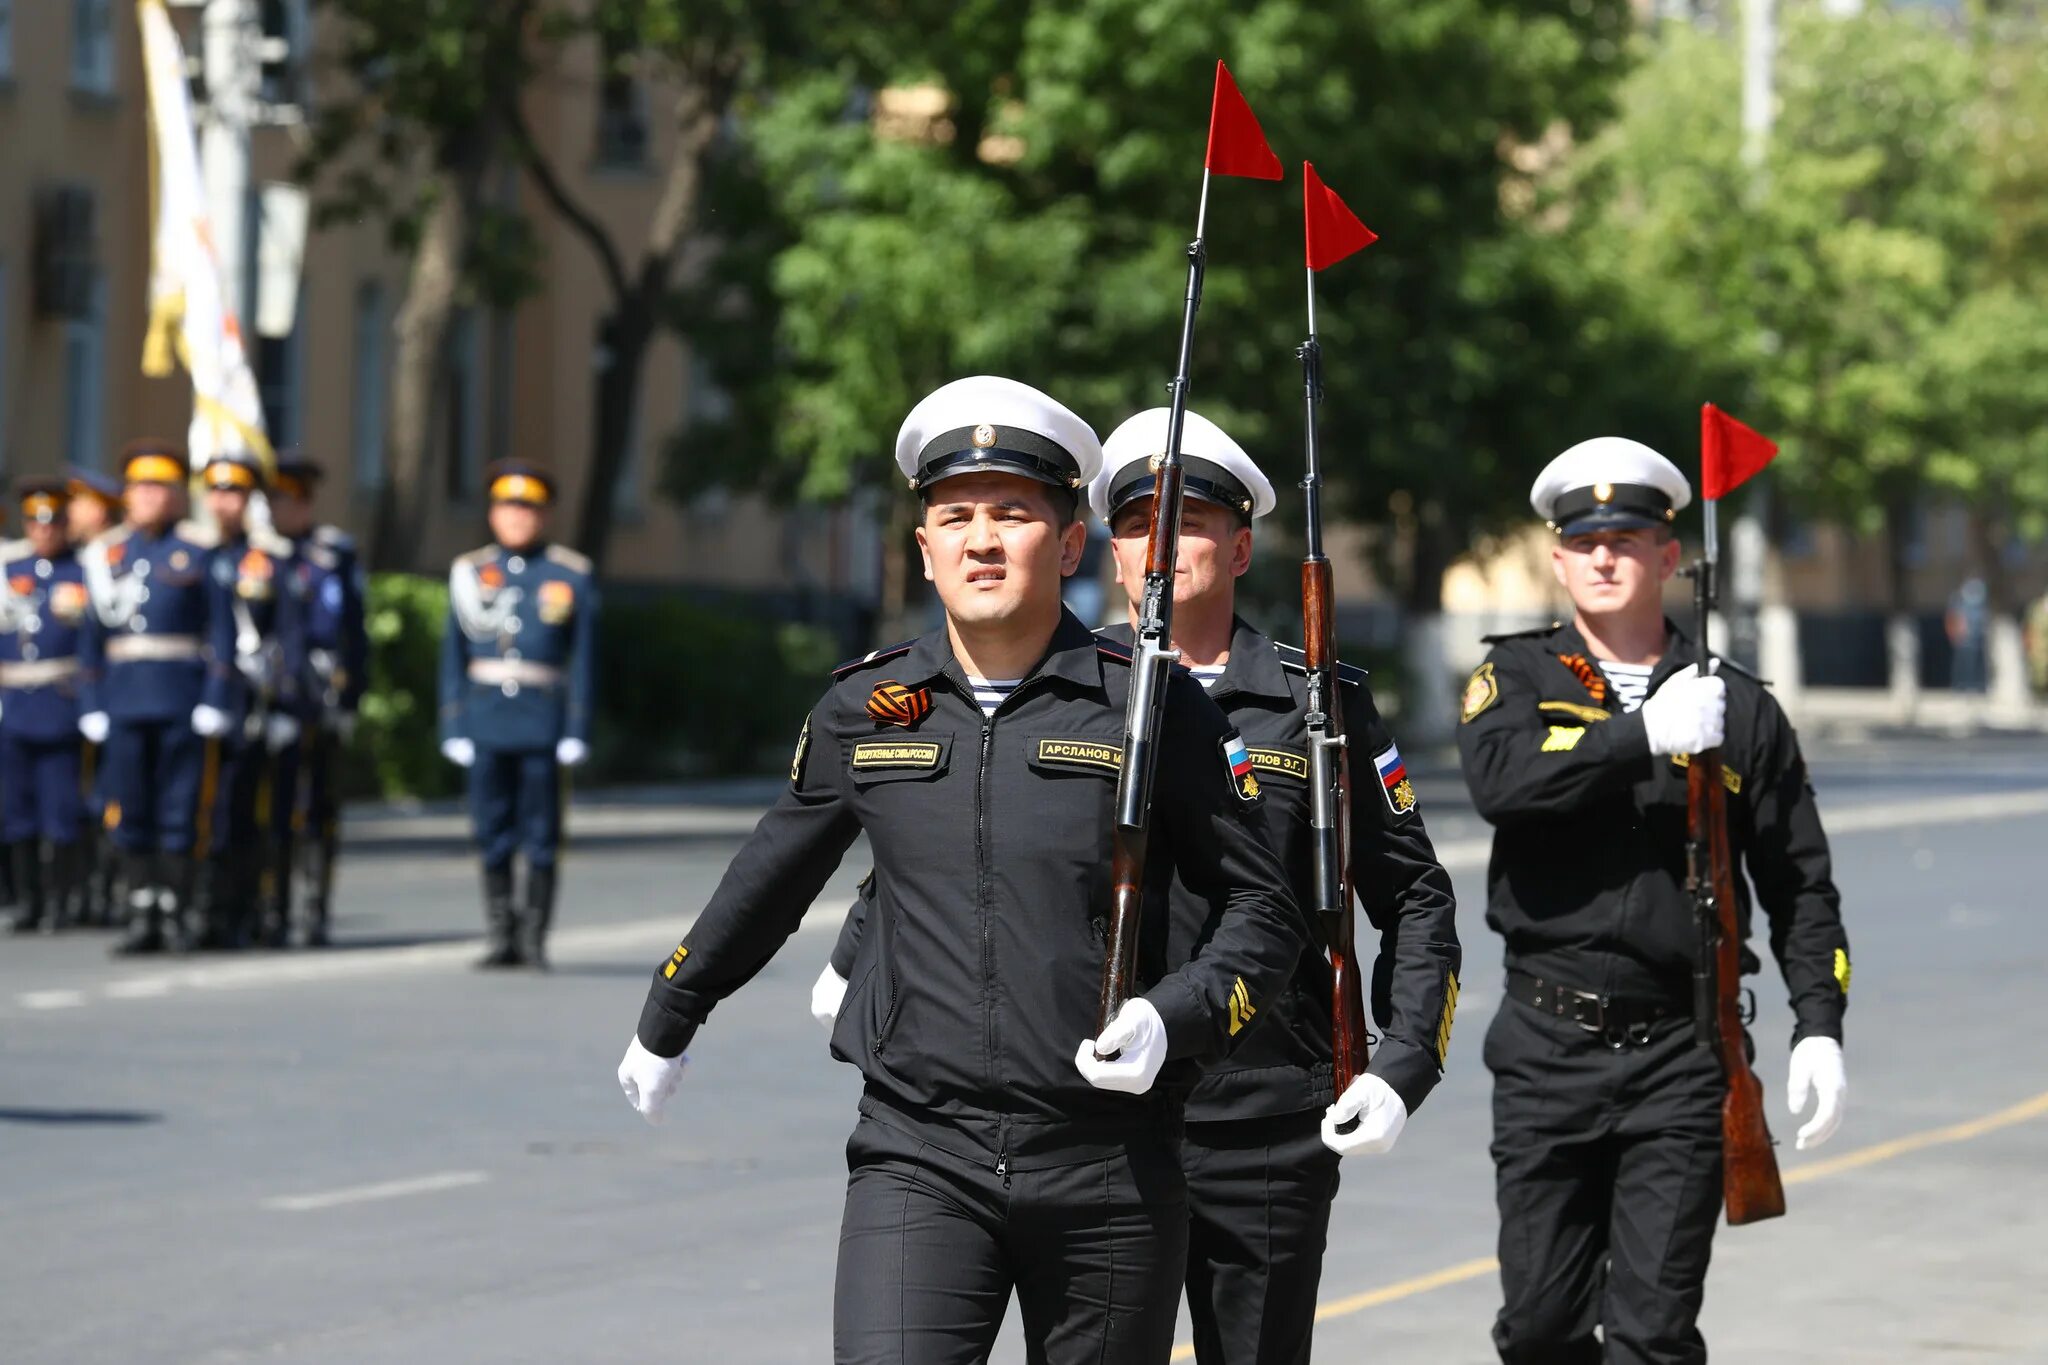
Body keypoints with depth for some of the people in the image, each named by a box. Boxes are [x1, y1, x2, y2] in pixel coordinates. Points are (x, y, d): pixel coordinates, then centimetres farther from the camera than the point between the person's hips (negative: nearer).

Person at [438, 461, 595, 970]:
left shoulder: (572, 576, 5)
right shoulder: (469, 573, 9)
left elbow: (583, 659, 3)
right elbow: (453, 655, 9)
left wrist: (577, 732, -3)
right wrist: (454, 729, 2)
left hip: (543, 725, -2)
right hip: (486, 725, 2)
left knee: (541, 837, -1)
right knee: (493, 836, 4)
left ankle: (534, 940, 5)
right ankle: (500, 938, 9)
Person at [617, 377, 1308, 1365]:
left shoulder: (1153, 708, -2)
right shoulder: (864, 710, 6)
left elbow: (1264, 912, 4)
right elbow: (770, 880, 22)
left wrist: (1174, 1020, -15)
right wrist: (665, 1023, 33)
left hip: (1107, 1167, -1)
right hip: (919, 1161, 1)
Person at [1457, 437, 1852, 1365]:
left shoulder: (1738, 707, 8)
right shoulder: (1516, 679, 7)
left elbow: (1799, 886, 9)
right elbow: (1499, 780, -16)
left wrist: (1819, 1027, -3)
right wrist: (1645, 735, -20)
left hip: (1683, 1054, -1)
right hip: (1547, 1046, 1)